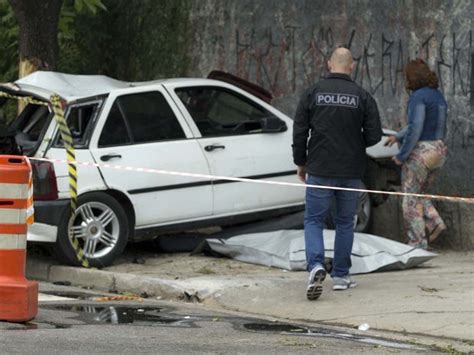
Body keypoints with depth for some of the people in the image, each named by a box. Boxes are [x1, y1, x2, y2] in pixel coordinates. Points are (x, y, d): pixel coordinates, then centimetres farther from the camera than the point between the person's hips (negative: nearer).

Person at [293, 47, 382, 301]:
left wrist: (301, 162, 11)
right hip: (351, 172, 1)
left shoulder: (313, 93, -4)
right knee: (345, 222, 14)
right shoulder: (362, 97, -3)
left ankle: (316, 265, -19)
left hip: (320, 170, -1)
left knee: (313, 220, 4)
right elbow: (374, 135, -5)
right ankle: (341, 275, 16)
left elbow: (299, 132, -2)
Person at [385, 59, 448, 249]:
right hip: (438, 150, 8)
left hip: (420, 152, -8)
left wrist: (402, 155, -16)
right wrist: (398, 136, 29)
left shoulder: (418, 97, -16)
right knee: (418, 193, 22)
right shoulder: (438, 96, 12)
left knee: (410, 198, 2)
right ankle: (435, 222, 2)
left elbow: (416, 128, -23)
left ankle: (418, 243, 2)